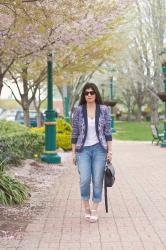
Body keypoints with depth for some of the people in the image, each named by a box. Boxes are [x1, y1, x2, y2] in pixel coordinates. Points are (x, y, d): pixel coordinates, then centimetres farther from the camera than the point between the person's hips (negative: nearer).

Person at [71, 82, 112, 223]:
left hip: (99, 149, 0)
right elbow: (75, 133, 4)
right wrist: (73, 152, 2)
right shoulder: (78, 110, 1)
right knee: (85, 180, -11)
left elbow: (108, 131, 3)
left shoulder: (104, 110, 1)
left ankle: (94, 211, 14)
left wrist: (110, 151, -1)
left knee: (97, 181, 1)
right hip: (83, 149, 0)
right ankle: (86, 207, 13)